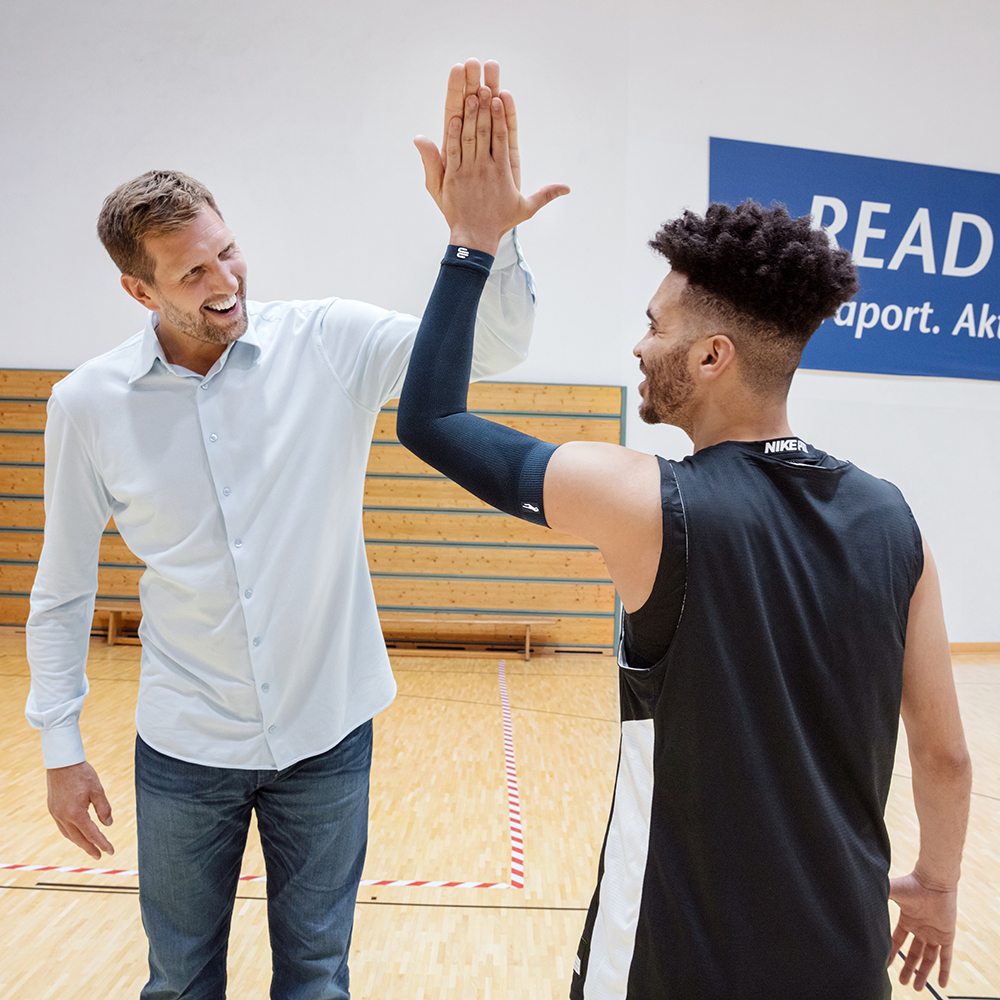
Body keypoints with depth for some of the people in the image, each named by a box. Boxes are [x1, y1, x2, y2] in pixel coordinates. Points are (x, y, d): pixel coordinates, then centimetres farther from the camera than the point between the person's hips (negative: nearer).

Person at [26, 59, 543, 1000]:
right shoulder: (88, 403, -8)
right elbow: (63, 588, 2)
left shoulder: (330, 343, -11)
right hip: (184, 749, 1)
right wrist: (60, 748, 3)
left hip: (327, 734, 0)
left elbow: (492, 344, -19)